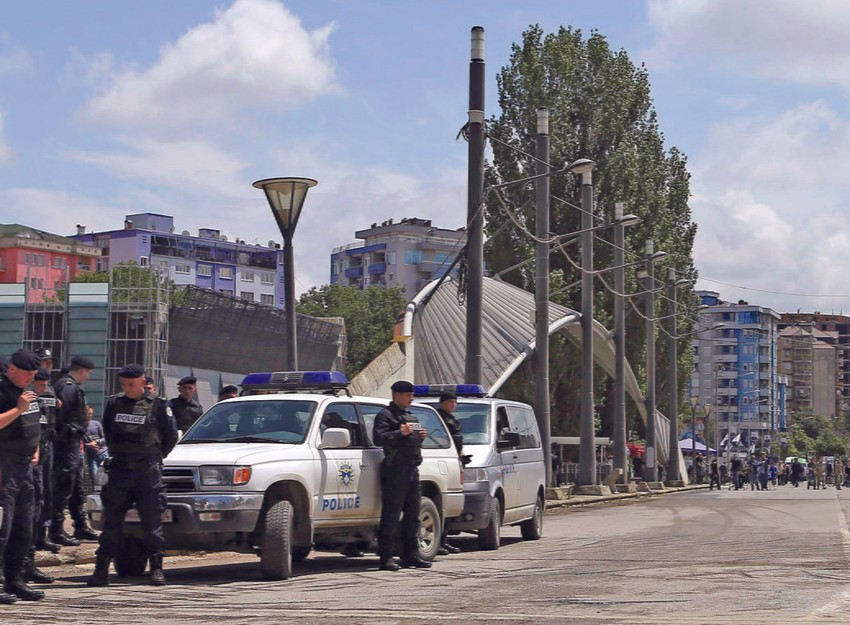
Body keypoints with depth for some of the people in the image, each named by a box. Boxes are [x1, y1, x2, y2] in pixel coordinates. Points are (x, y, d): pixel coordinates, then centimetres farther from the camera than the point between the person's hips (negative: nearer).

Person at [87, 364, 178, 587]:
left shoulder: (157, 405, -1)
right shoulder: (113, 404, 7)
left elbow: (171, 435, 8)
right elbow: (107, 431, 22)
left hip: (148, 471, -3)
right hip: (118, 470, 3)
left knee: (152, 520, -1)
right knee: (111, 520, 1)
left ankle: (157, 568, 3)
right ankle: (101, 569, 2)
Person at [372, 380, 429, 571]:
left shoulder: (410, 417, 25)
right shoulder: (385, 415, -2)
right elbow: (379, 438, -15)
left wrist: (420, 436, 10)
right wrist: (400, 433, -22)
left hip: (412, 470, 9)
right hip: (394, 471, -9)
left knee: (412, 516, 10)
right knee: (391, 516, -9)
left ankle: (411, 555, 16)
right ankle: (386, 558, -8)